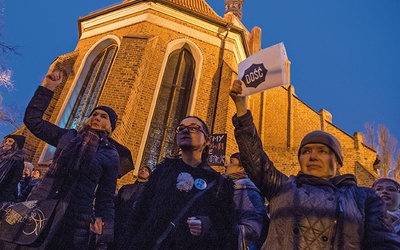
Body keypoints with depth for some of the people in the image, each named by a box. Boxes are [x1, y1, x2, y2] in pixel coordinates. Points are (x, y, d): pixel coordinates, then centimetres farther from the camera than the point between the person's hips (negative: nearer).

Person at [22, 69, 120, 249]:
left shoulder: (111, 155, 0)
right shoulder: (68, 136, 9)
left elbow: (106, 197, 1)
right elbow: (33, 120, 10)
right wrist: (48, 87, 4)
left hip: (75, 220, -2)